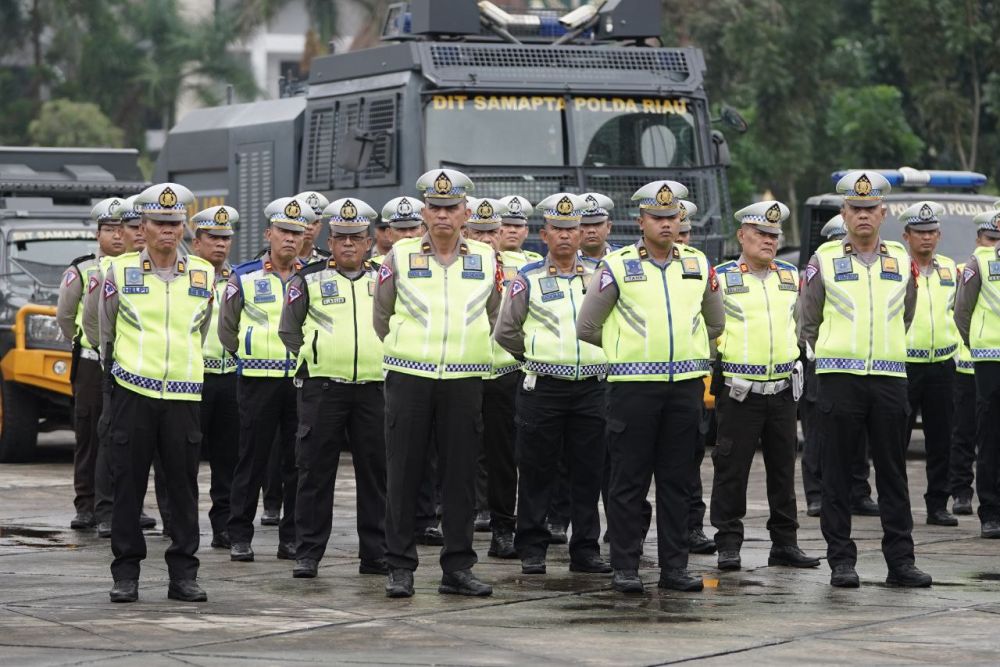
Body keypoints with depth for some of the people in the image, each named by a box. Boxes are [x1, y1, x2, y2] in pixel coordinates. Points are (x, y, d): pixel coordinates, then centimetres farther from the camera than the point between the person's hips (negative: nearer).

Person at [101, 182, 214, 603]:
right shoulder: (120, 272, 2)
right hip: (132, 393, -1)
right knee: (128, 484, 1)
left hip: (184, 394, 1)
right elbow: (105, 331, 12)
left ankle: (183, 574, 9)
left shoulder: (204, 274, 7)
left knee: (183, 485, 2)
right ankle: (126, 574, 8)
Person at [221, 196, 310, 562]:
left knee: (299, 460, 3)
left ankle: (293, 536, 10)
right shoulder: (244, 277, 3)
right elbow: (226, 328, 11)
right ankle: (240, 535, 6)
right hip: (258, 381, -2)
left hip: (304, 379, 2)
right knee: (252, 458, 0)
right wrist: (251, 357, 11)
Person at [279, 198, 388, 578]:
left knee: (375, 472, 5)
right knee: (315, 472, -2)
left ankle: (376, 554, 12)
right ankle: (307, 554, 3)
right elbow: (288, 330, 9)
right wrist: (315, 359, 3)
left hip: (374, 387, 2)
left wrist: (382, 360, 8)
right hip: (322, 388, -2)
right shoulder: (309, 280, 4)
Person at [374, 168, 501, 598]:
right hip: (408, 378, -1)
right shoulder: (400, 256, 2)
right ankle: (400, 567, 5)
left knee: (461, 476, 3)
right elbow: (381, 317, 13)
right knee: (403, 474, 0)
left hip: (464, 381, 1)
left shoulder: (487, 259, 6)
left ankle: (457, 568, 10)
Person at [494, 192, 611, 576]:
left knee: (589, 473, 4)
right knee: (537, 472, 1)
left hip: (591, 387, 2)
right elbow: (505, 332, 5)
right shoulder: (529, 279, 2)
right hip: (543, 387, -2)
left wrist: (598, 356, 12)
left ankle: (585, 549, 11)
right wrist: (537, 356, 11)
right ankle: (532, 550, 7)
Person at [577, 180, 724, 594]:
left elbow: (716, 323, 25)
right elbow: (587, 327, 3)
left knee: (677, 480, 6)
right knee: (629, 480, -1)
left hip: (686, 385, 3)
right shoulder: (618, 266, -2)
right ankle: (625, 567, 3)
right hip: (634, 385, -3)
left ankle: (674, 566, 11)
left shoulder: (698, 264, 10)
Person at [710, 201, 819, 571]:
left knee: (783, 469, 8)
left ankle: (785, 544, 15)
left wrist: (797, 360, 19)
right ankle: (729, 545, 5)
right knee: (732, 470, -2)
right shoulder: (721, 277, -3)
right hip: (738, 390, -4)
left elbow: (802, 322, 25)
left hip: (783, 389, 4)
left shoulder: (790, 277, 11)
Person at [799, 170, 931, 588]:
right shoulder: (824, 260, 3)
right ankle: (841, 561, 5)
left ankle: (900, 561, 6)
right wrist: (819, 357, 6)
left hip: (889, 378, 2)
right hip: (839, 380, -2)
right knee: (837, 473, 1)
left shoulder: (901, 260, 10)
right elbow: (807, 322, 9)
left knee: (893, 473, 3)